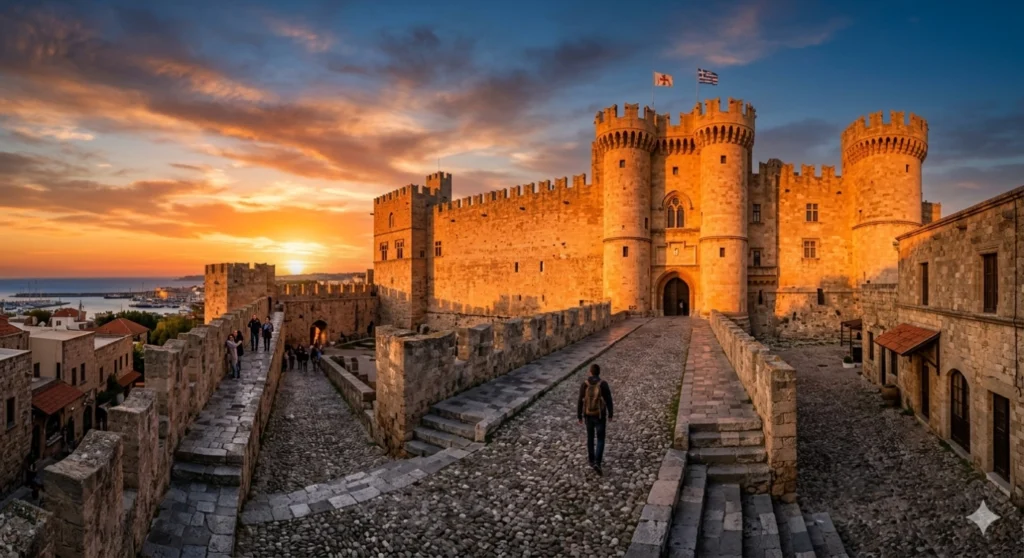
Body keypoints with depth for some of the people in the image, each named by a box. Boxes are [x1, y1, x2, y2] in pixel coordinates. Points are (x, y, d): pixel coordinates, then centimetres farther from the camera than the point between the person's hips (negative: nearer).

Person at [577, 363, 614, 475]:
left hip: (588, 415, 2)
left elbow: (580, 402, -7)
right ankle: (597, 463, -4)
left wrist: (579, 416, 5)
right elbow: (609, 401, -10)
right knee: (600, 439, 9)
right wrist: (610, 415, 5)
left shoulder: (584, 384, -11)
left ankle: (592, 460, 34)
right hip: (600, 416, -2)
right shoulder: (604, 384, -16)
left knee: (590, 437, 22)